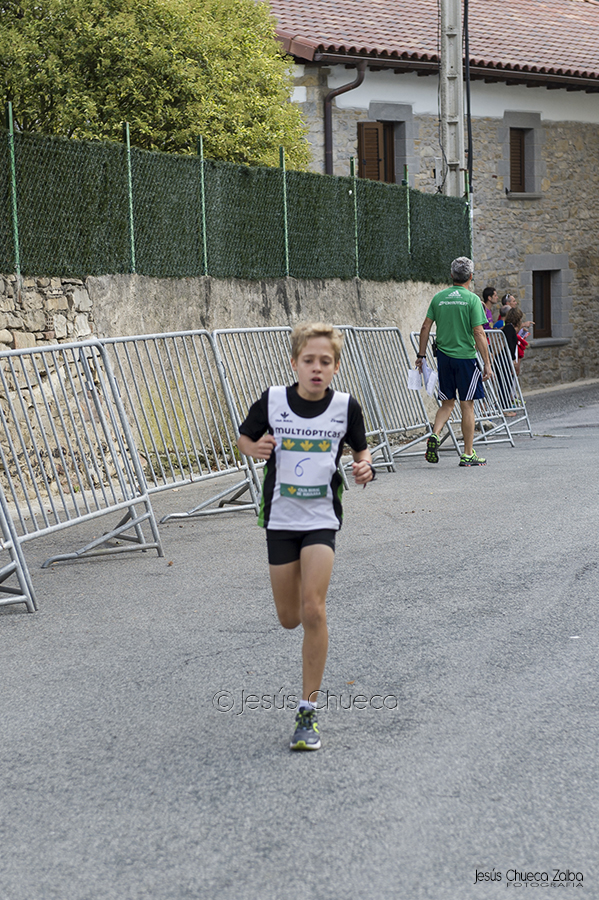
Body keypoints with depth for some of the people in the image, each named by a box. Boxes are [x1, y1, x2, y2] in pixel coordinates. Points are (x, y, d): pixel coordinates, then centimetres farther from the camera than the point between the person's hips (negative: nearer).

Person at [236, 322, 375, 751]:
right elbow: (245, 438, 8)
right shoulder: (272, 401, -7)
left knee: (313, 611, -16)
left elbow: (361, 447, 10)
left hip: (322, 519, -2)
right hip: (280, 518, 2)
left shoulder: (346, 406, -7)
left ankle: (308, 712, -6)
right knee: (289, 619, 9)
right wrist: (256, 449, -15)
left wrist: (366, 467, -12)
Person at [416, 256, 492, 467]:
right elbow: (478, 333, -12)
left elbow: (425, 327, 5)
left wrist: (421, 355, 14)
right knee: (467, 405, 3)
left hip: (444, 356, 4)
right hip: (465, 356, -4)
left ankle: (435, 434, -10)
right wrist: (487, 363, -9)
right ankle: (468, 454, 7)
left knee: (447, 402, 15)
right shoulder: (472, 299, -8)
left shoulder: (439, 297, 5)